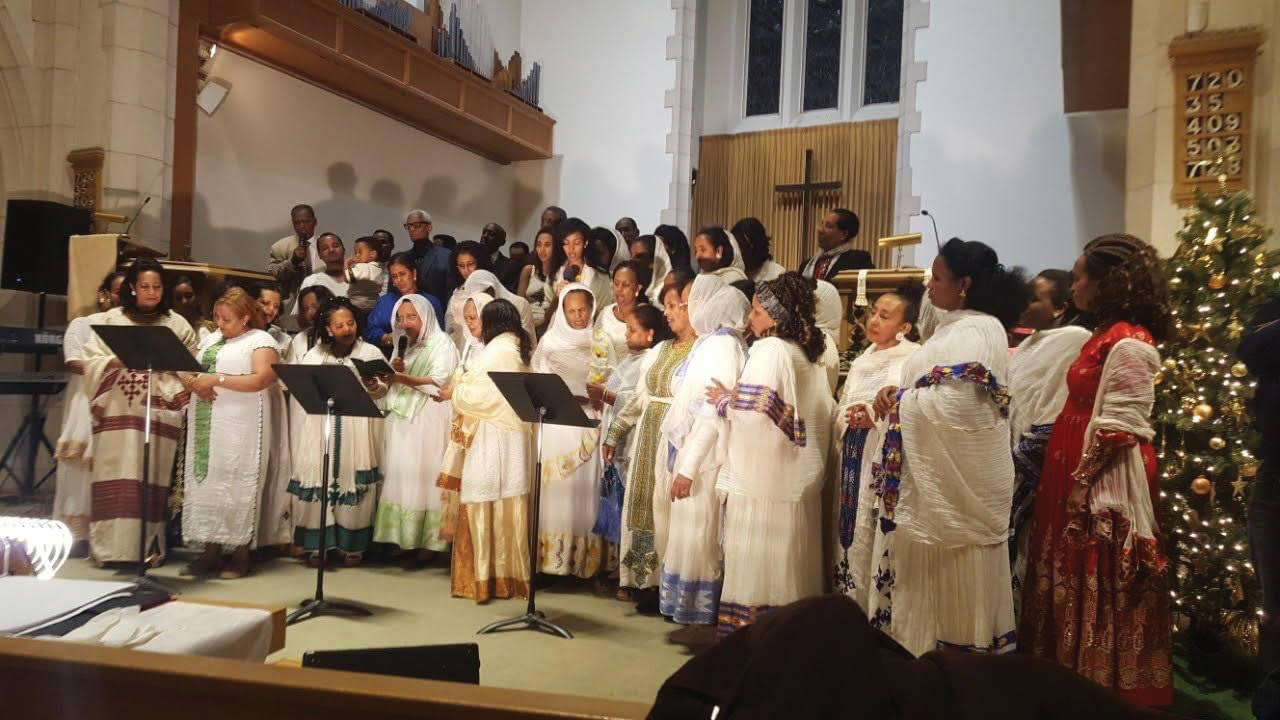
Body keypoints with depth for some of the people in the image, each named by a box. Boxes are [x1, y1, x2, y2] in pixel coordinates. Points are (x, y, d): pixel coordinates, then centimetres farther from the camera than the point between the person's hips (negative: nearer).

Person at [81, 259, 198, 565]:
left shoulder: (177, 324, 10)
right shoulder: (110, 319, 10)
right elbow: (92, 361, 4)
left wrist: (168, 363, -10)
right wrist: (119, 361, -12)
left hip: (160, 412, 0)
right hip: (118, 411, 0)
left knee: (152, 479, 0)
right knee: (117, 478, -2)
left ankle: (149, 547, 5)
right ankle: (111, 547, 3)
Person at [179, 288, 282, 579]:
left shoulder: (261, 341, -2)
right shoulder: (211, 338, 19)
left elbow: (260, 380, -16)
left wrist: (216, 379, -19)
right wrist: (195, 383, -6)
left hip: (239, 429, -6)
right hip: (205, 427, 6)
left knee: (235, 487, -5)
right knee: (207, 484, 5)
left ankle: (241, 555, 3)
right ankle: (211, 553, 12)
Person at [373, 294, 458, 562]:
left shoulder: (442, 344, -1)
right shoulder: (402, 346, 20)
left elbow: (439, 383, -13)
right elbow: (395, 384, 17)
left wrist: (403, 377, -20)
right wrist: (393, 370, -4)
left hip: (429, 422, -6)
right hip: (401, 419, 6)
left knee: (425, 477, -7)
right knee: (400, 477, 2)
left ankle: (429, 540, -3)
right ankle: (402, 537, 6)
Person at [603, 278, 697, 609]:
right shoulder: (661, 350, 16)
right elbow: (640, 398, 19)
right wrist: (614, 433, 16)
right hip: (648, 441, 7)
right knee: (643, 506, 7)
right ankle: (648, 583, 16)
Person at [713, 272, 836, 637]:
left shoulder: (769, 350, -11)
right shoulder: (808, 355, 14)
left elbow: (755, 411, -21)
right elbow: (823, 413, 18)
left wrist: (725, 400, -2)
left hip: (762, 479, -8)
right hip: (798, 477, 8)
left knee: (757, 565, -2)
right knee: (788, 565, 12)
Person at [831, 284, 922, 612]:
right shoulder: (861, 362, 17)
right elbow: (840, 412, 19)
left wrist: (875, 418, -24)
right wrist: (849, 419, 0)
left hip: (886, 466, -7)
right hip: (852, 462, 7)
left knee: (876, 542, -5)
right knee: (850, 538, 11)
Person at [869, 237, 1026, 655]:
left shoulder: (978, 332, -14)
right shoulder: (953, 327, 14)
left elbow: (954, 402, -26)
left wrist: (900, 399, -11)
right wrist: (899, 394, -1)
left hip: (958, 479, -9)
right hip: (936, 475, 9)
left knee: (952, 578, 1)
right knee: (930, 573, 14)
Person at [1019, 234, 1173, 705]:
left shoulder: (1128, 344, -17)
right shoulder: (1106, 336, 12)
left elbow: (1119, 428, -21)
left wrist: (1083, 482, -19)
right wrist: (1073, 479, 14)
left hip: (1104, 485, -9)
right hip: (1077, 476, 9)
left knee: (1100, 588, 3)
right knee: (1074, 583, 17)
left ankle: (1102, 686, 17)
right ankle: (1073, 677, 30)